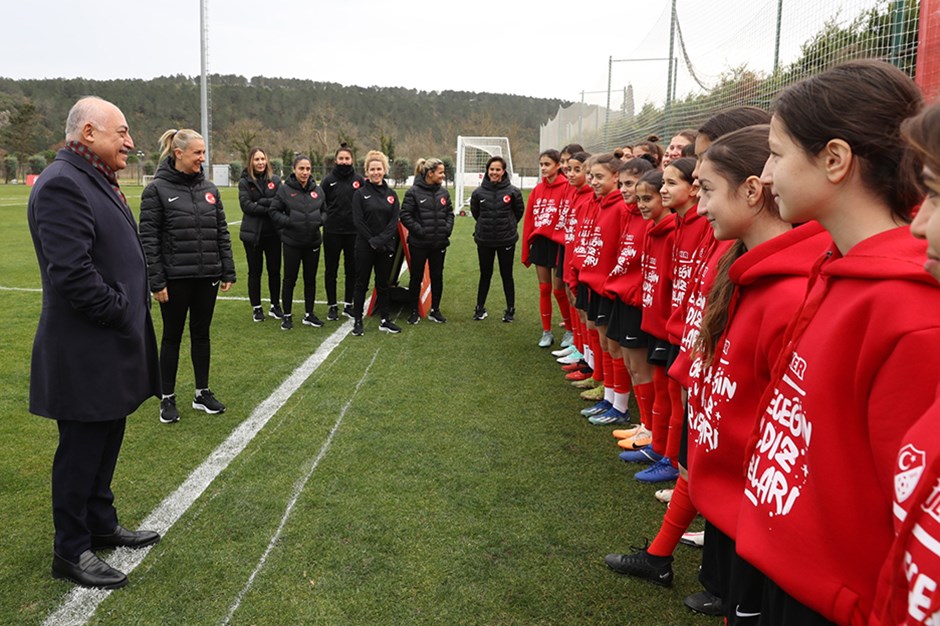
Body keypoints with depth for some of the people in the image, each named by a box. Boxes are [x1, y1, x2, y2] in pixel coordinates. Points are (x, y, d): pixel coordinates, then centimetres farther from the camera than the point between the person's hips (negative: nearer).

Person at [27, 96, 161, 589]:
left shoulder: (95, 180, 15)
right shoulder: (62, 184, -18)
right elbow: (72, 271, -25)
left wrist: (133, 310, 12)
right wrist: (119, 312, -16)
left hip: (111, 346, 10)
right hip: (85, 352, -10)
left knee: (106, 441, 20)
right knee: (82, 448, 3)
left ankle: (101, 524, 35)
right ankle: (71, 551, 18)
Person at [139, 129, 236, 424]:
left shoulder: (209, 188, 7)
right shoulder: (157, 189, -7)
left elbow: (222, 233, 10)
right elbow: (148, 239, -9)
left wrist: (228, 272, 7)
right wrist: (156, 282, -12)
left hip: (207, 277, 4)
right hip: (175, 278, -4)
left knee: (201, 334, 13)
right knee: (172, 337, 7)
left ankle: (202, 393, 26)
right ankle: (167, 399, 20)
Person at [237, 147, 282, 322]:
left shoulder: (275, 180, 5)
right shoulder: (245, 181, 0)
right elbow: (246, 205, -12)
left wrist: (261, 202, -17)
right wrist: (269, 208, -16)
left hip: (273, 232, 2)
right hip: (253, 233, -2)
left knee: (274, 270, 7)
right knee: (255, 272, 7)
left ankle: (275, 305, 21)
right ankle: (256, 308, 16)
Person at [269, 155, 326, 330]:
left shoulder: (317, 190, 3)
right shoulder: (285, 190, -7)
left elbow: (324, 211, 14)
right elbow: (274, 211, -3)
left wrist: (320, 220, -5)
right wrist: (288, 222, -15)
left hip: (313, 242, 3)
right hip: (292, 243, -3)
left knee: (311, 279, 12)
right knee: (290, 279, 6)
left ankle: (309, 314, 24)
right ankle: (287, 316, 17)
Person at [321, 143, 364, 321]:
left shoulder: (359, 180, 2)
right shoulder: (328, 180, 0)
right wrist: (325, 219, -5)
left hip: (353, 232, 1)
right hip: (332, 232, -1)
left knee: (352, 269, 8)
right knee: (331, 270, 6)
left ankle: (348, 304, 21)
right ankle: (332, 306, 16)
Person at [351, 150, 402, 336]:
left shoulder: (391, 194, 6)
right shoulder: (360, 193, -3)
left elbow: (394, 221, -1)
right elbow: (358, 221, -8)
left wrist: (380, 240, -13)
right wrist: (372, 241, -13)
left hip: (386, 247, 3)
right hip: (364, 246, -3)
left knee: (383, 284, 11)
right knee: (361, 284, 4)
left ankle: (385, 320, 19)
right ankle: (357, 320, 13)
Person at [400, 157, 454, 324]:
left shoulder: (443, 192, 5)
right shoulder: (414, 192, -11)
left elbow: (450, 212, 14)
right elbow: (405, 215, -10)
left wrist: (448, 228, -1)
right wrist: (419, 230, -16)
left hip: (439, 243, 5)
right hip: (419, 244, -4)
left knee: (437, 276, 11)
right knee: (416, 277, 6)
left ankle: (435, 310, 24)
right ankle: (414, 311, 19)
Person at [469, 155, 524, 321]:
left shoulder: (513, 192, -7)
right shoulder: (478, 192, -3)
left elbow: (519, 211, 6)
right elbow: (475, 211, 13)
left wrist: (509, 225, 10)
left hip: (507, 240, -1)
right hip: (484, 240, 2)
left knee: (506, 275, 7)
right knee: (485, 274, 11)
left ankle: (510, 309, 18)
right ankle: (480, 308, 22)